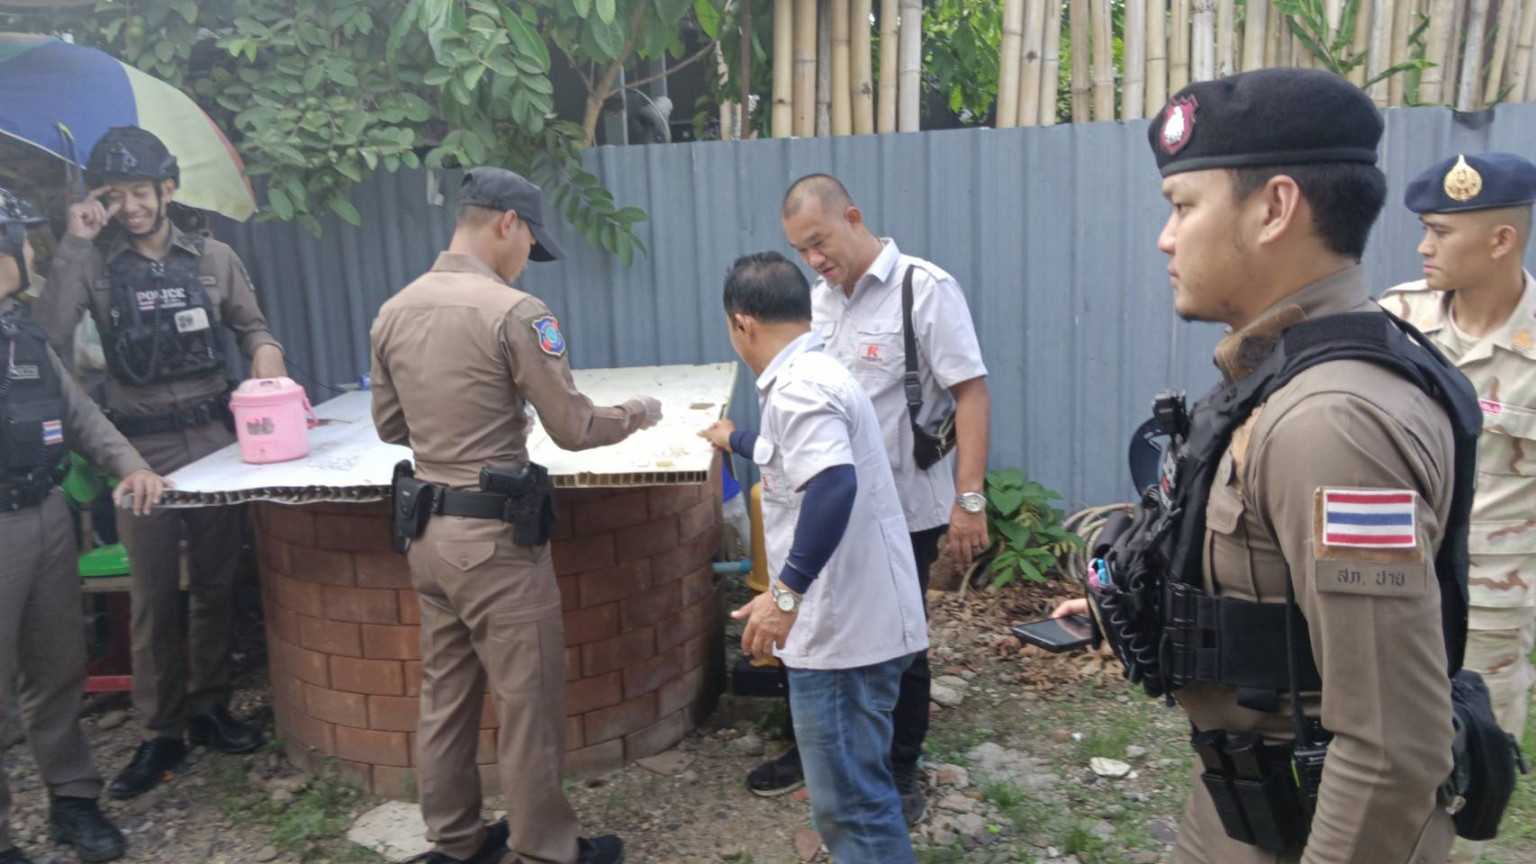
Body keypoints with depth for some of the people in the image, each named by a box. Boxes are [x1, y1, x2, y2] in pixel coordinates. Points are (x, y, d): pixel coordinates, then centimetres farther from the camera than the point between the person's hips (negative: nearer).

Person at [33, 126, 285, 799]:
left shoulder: (213, 258, 6)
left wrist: (265, 352, -10)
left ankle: (209, 709, 26)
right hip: (141, 451, -2)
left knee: (216, 583, 10)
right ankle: (161, 731, 16)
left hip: (213, 437, 2)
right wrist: (74, 245, -13)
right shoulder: (93, 265, 0)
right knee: (154, 596, 4)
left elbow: (251, 326, 13)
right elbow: (48, 339, -14)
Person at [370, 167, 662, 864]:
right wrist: (637, 414, 5)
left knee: (445, 692, 18)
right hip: (494, 536, -7)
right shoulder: (514, 312, -16)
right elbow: (573, 429, -13)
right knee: (530, 699, 7)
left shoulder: (393, 312, 5)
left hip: (427, 530, 8)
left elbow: (390, 425, 14)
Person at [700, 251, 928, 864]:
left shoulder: (797, 386, -18)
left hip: (843, 629, -11)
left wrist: (786, 591, -31)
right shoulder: (812, 374, 16)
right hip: (855, 620, 11)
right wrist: (736, 440, 53)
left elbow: (833, 487, -34)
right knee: (855, 786, 24)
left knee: (850, 799, -1)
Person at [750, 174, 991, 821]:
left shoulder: (924, 288, -12)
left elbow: (971, 393, -16)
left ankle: (901, 771, 27)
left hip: (906, 508, -6)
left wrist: (969, 499, -21)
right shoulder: (820, 299, 9)